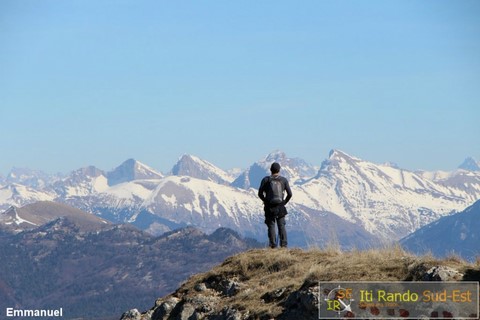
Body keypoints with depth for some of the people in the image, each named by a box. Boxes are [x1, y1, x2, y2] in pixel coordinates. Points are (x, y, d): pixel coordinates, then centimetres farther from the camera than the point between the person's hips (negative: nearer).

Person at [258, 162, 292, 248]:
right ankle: (284, 245, -2)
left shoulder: (266, 180, -3)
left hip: (269, 208, -1)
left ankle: (273, 245, -2)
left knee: (271, 226, 4)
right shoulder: (284, 180, 0)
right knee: (282, 226, 7)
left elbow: (260, 193, -4)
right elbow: (289, 194, 0)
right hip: (280, 207, 1)